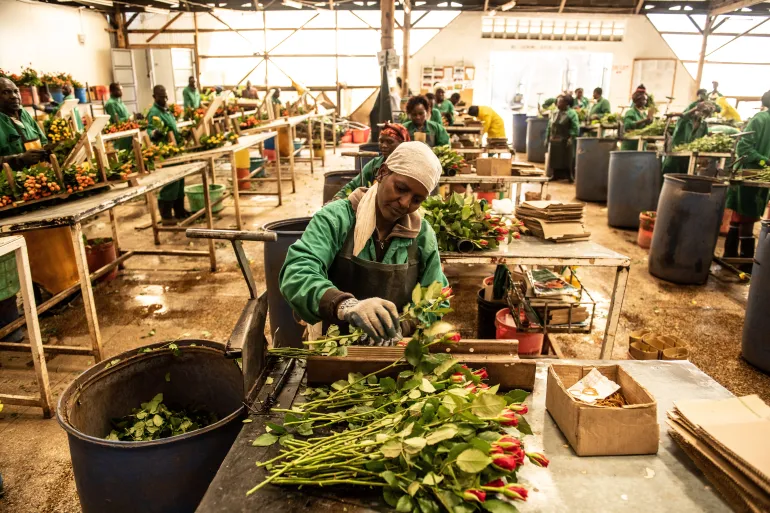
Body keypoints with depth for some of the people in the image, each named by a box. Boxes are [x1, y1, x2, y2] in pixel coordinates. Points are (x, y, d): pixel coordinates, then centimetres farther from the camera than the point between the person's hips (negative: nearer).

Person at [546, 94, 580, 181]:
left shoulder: (571, 113, -6)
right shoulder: (555, 113, 12)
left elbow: (576, 128, -12)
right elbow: (549, 126, 15)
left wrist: (571, 139, -20)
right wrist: (547, 137, 10)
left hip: (565, 141, -5)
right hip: (554, 141, 5)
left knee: (567, 160, -2)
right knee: (555, 159, 7)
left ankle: (570, 177, 6)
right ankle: (555, 176, 16)